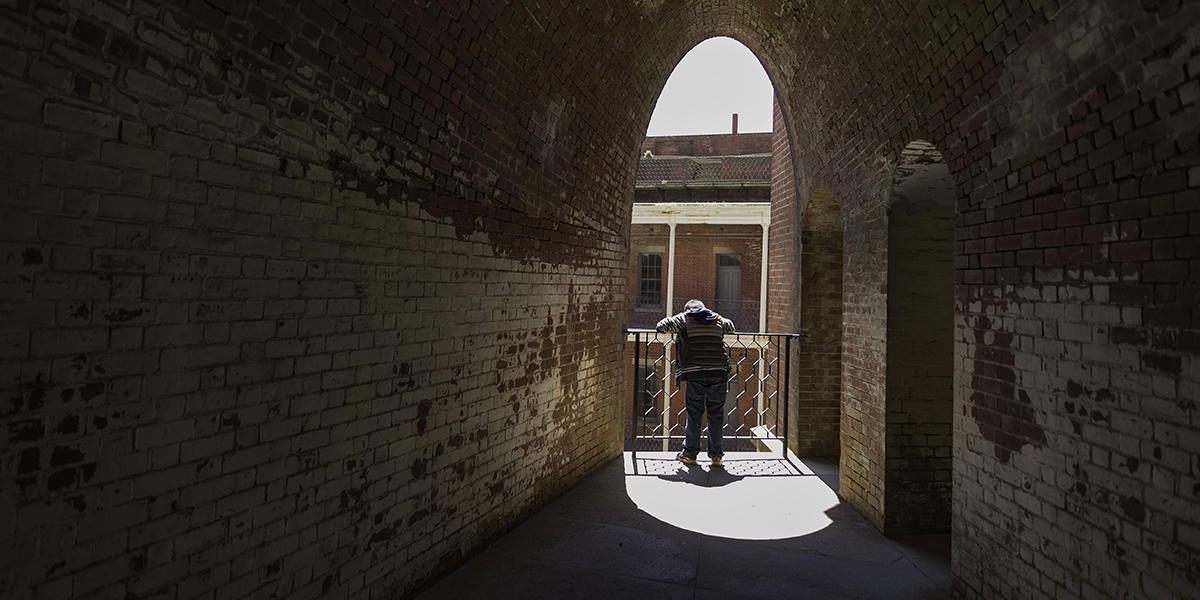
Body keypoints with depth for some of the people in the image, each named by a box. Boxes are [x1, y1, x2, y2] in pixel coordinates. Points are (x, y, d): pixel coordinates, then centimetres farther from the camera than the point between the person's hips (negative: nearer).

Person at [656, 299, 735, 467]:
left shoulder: (684, 319, 8)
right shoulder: (718, 320, 18)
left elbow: (661, 325, 9)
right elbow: (730, 325, 37)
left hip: (695, 373, -2)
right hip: (718, 373, 2)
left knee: (694, 414, 6)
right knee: (716, 414, 9)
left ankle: (690, 453, 13)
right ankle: (716, 455, 14)